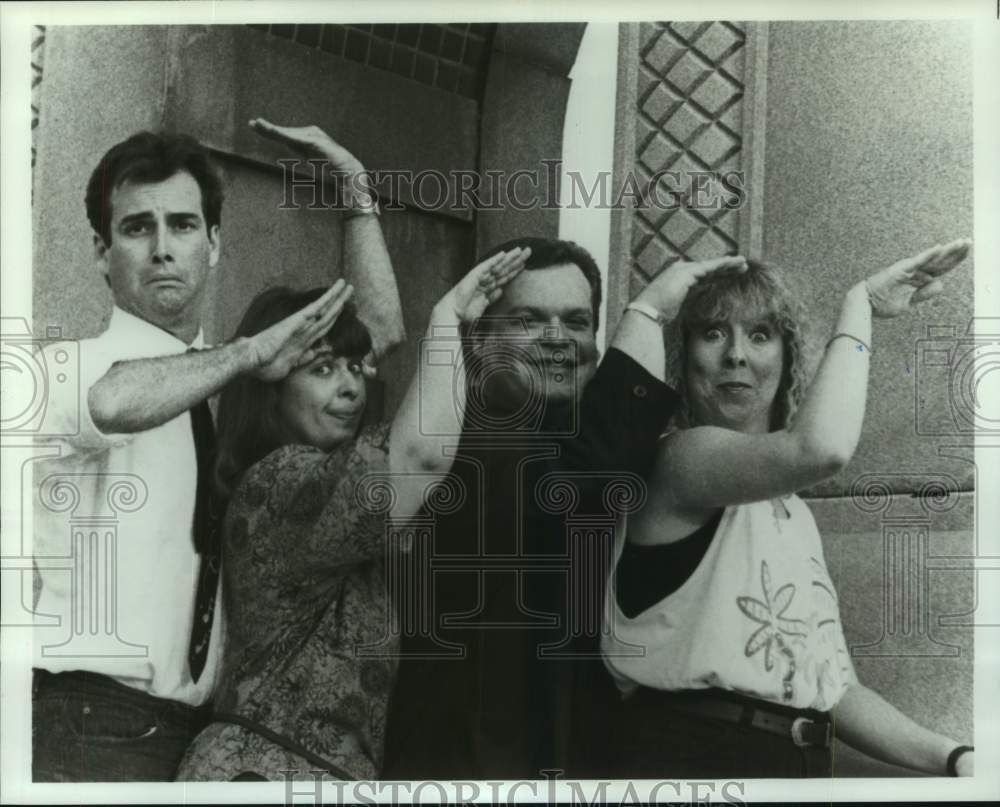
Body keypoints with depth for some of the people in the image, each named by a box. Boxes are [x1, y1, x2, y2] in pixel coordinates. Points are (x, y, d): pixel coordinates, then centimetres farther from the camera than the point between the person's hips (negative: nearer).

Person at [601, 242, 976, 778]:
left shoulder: (790, 512, 16)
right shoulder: (680, 457, -8)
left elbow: (834, 689, 12)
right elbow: (822, 447, -28)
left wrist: (952, 757, -3)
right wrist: (859, 300, -14)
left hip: (799, 760, 8)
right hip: (690, 755, -8)